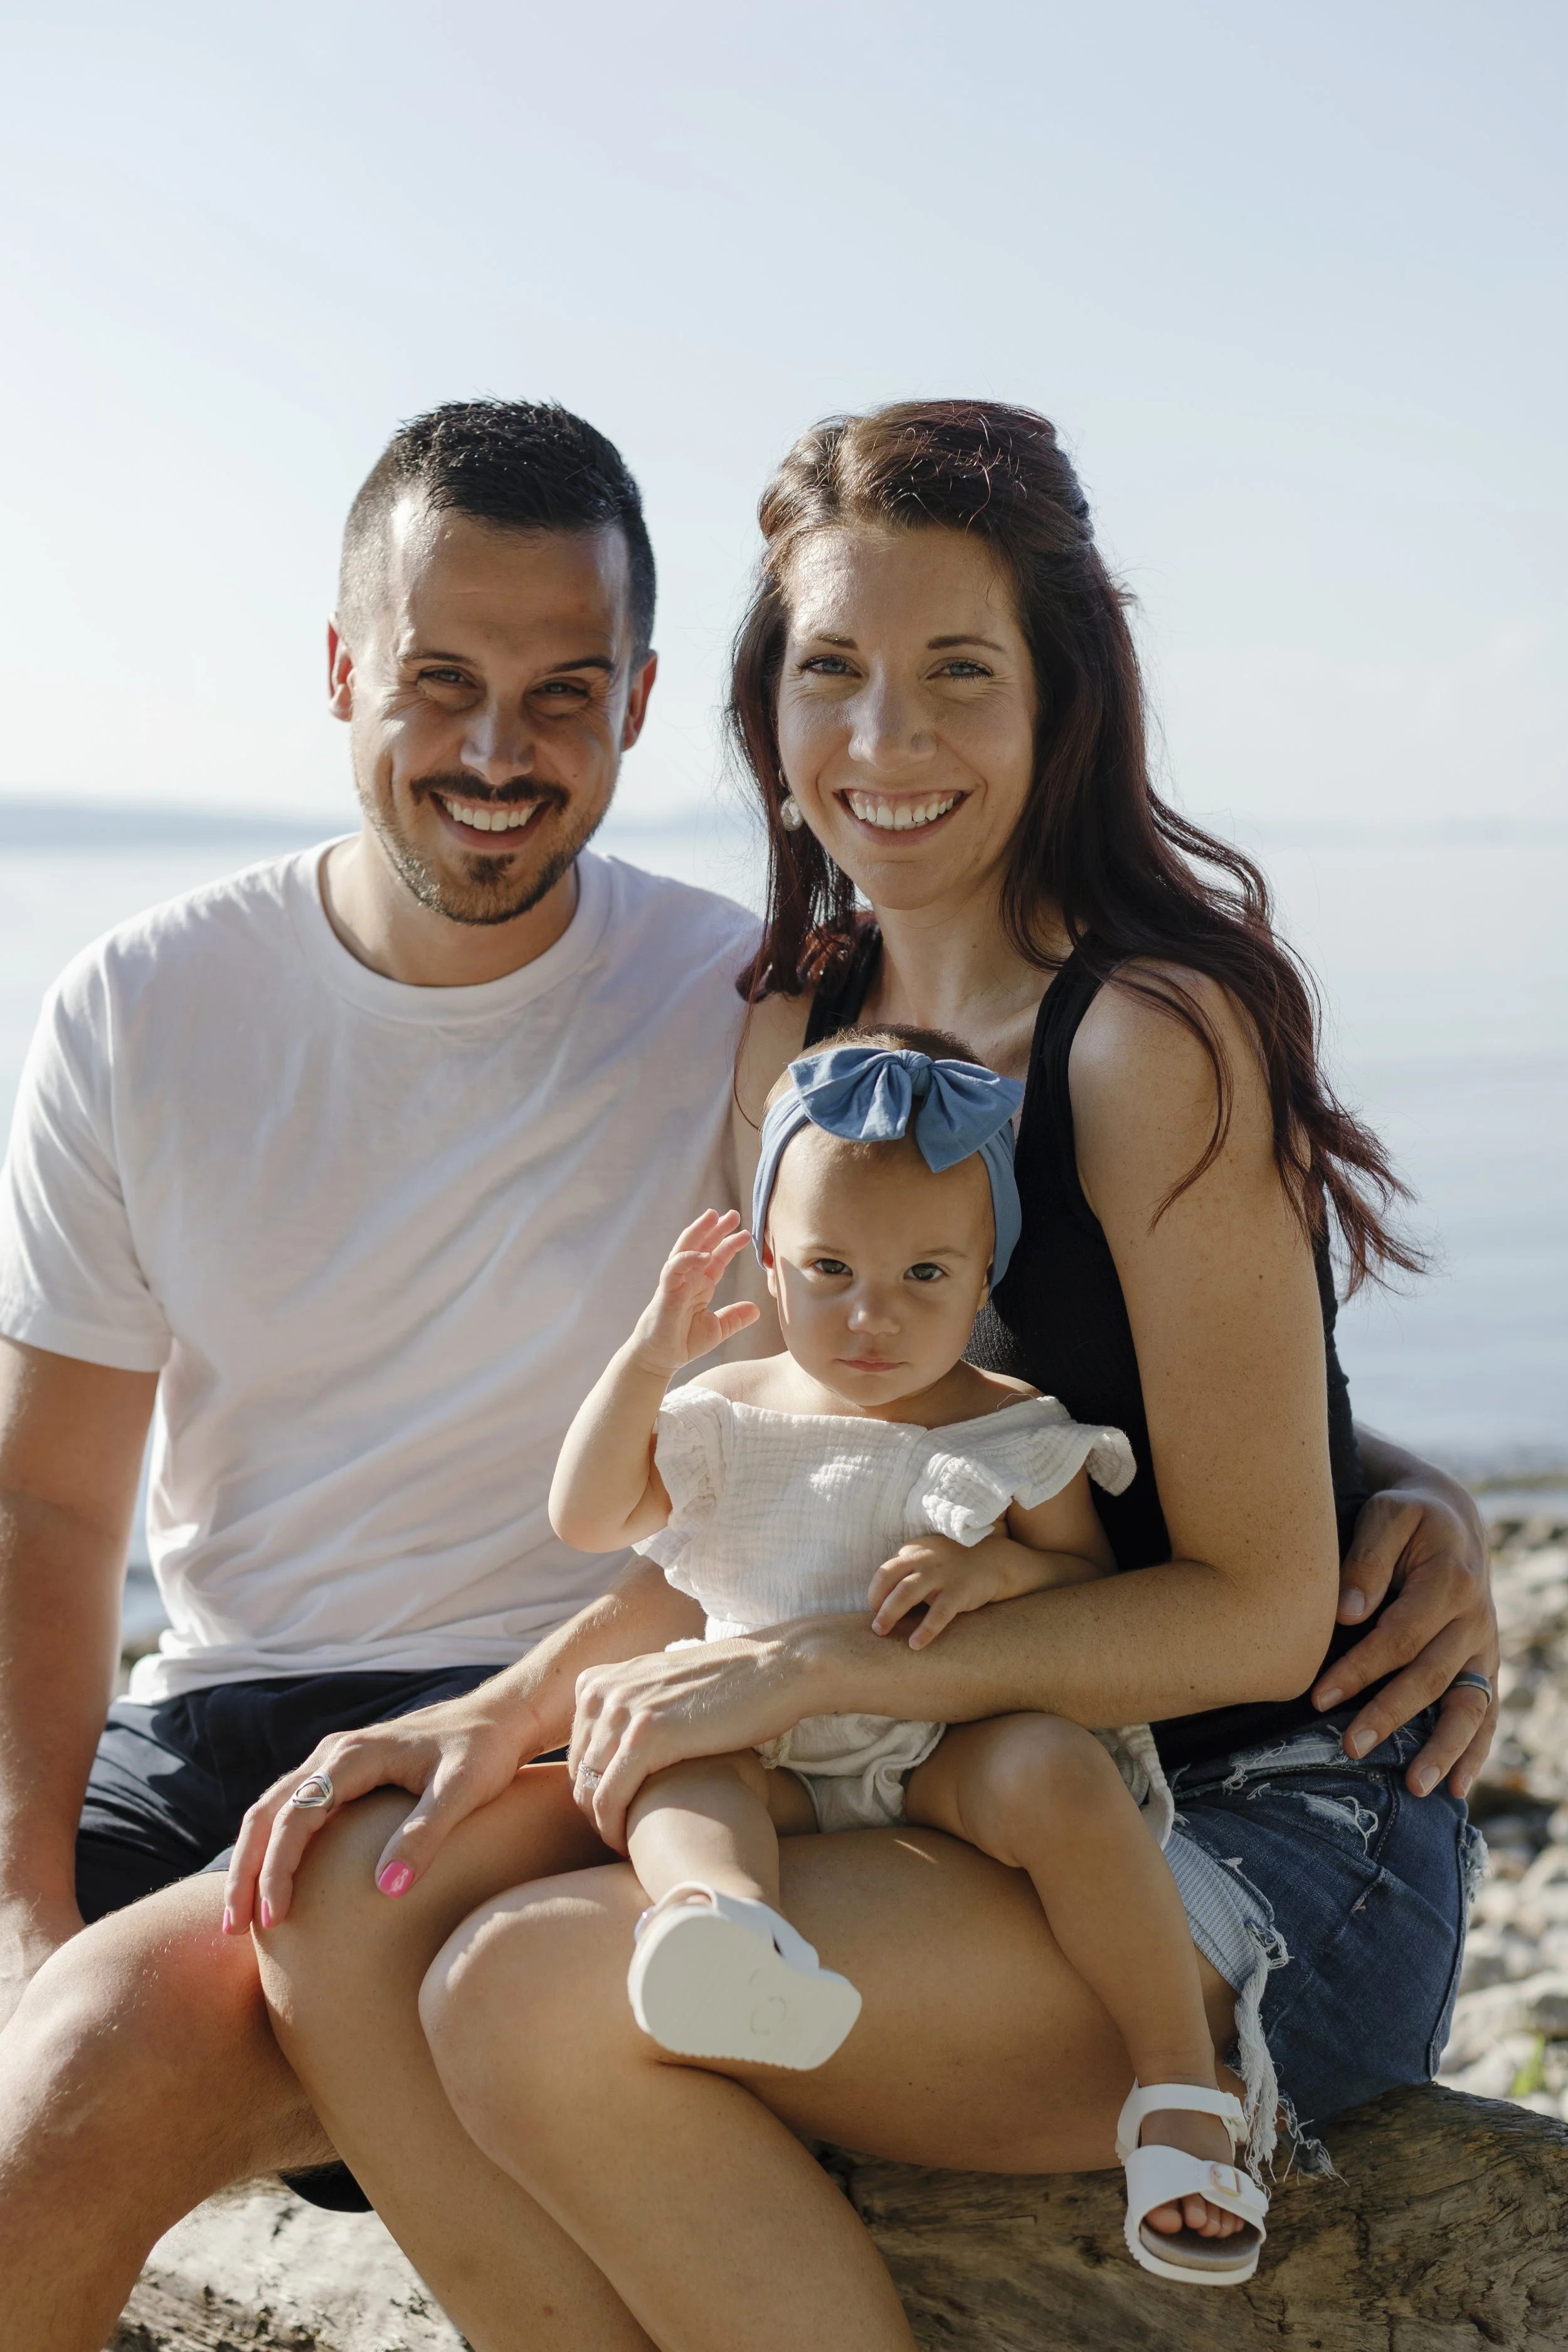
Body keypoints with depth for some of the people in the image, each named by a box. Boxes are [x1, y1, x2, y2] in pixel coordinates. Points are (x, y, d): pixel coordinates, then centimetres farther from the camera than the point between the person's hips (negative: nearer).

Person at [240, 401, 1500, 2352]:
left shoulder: (1160, 1039, -15)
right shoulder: (795, 1035, 9)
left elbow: (1260, 1611, -14)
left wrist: (820, 1671, -18)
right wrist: (514, 1711, -2)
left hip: (1275, 1860, -7)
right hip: (984, 1809, 7)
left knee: (542, 1995, -24)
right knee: (348, 1902, -10)